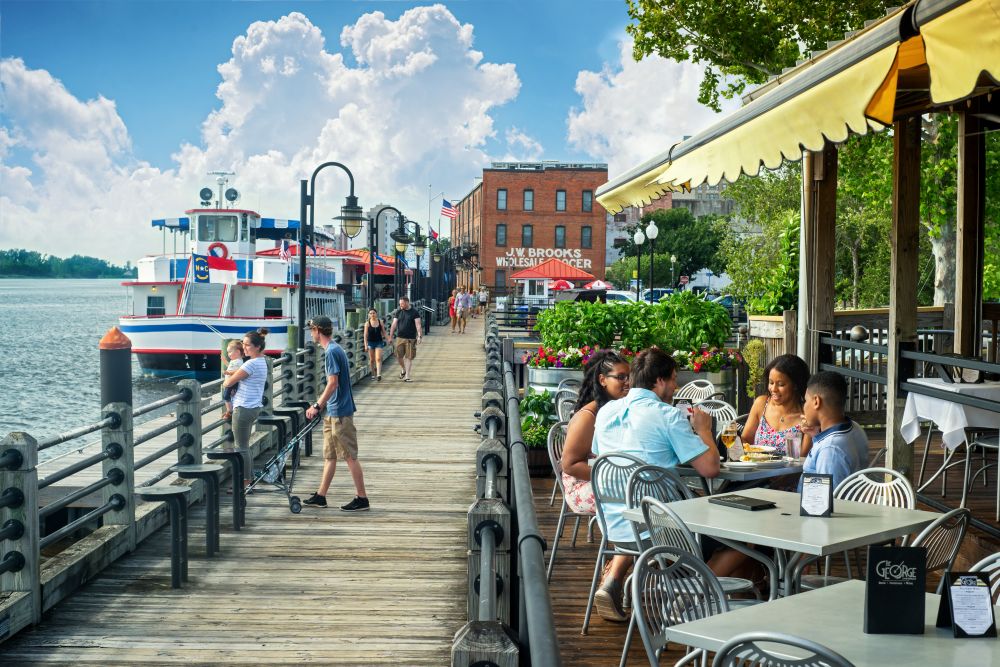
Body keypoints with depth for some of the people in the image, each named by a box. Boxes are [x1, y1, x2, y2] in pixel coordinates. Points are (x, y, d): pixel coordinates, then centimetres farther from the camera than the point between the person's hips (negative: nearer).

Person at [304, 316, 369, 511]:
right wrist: (319, 404, 22)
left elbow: (333, 384, -21)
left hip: (340, 413, -10)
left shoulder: (332, 352, -17)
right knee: (329, 455, 14)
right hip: (333, 412, 10)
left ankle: (362, 499, 1)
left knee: (350, 457, -4)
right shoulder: (335, 349, 13)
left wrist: (317, 406, -16)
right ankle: (320, 496, 20)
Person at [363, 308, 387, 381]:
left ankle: (379, 374, -19)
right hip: (371, 342, 0)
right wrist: (365, 345, -13)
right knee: (372, 360, 8)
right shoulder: (367, 323, -6)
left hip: (379, 342, 0)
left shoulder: (380, 322, -1)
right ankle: (373, 374, 24)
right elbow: (365, 335, -7)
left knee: (378, 358, -12)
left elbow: (383, 332, 7)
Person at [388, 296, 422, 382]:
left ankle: (407, 376, 3)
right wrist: (390, 336, 5)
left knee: (409, 357, -2)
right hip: (400, 338, 3)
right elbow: (394, 325, 9)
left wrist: (420, 336, -16)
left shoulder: (414, 312, -2)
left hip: (410, 338, -3)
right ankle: (403, 370, 30)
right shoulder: (398, 312, 8)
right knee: (399, 356, 3)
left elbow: (418, 325, -6)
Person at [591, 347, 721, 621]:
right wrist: (703, 429, 5)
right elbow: (710, 467, -15)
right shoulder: (669, 416, -13)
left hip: (613, 528, 6)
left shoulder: (606, 412, 6)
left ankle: (611, 583, 21)